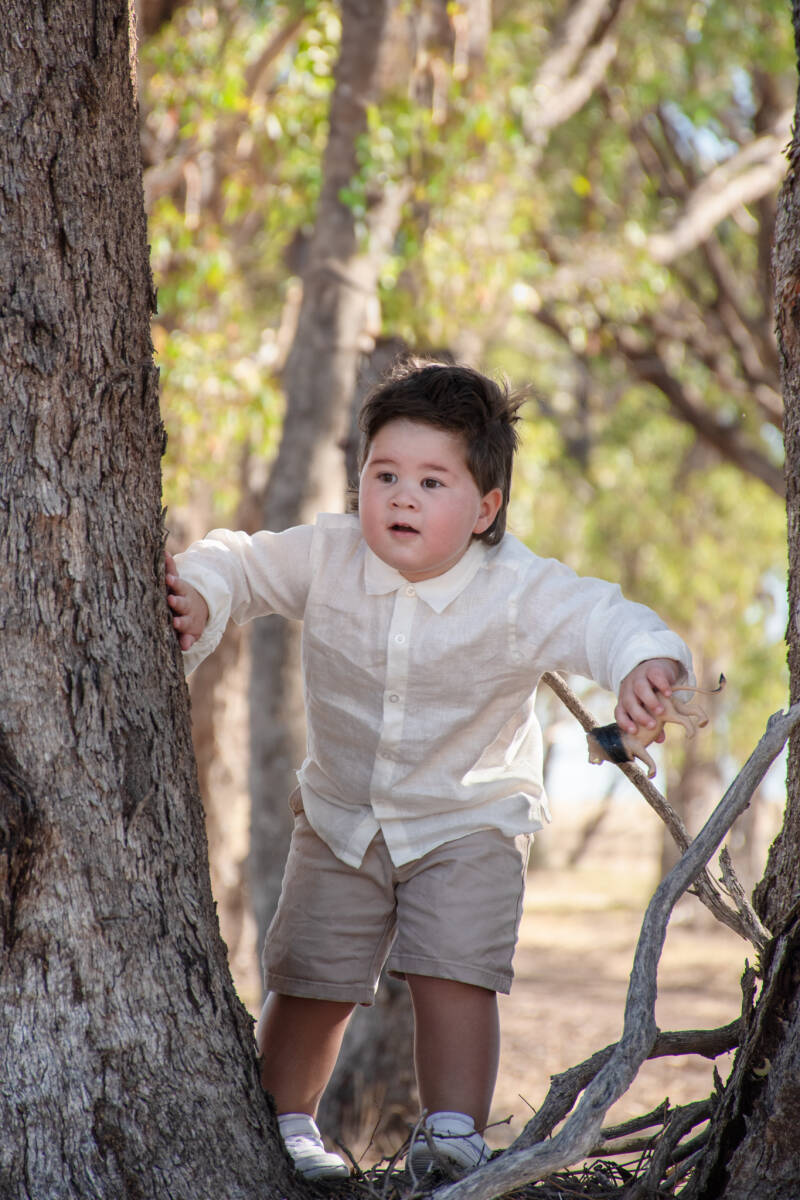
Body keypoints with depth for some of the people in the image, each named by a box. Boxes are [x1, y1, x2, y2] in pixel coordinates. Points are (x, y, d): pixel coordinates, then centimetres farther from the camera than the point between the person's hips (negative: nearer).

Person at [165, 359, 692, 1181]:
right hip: (340, 814, 3)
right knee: (308, 981, 7)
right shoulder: (325, 557, -14)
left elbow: (601, 619, -29)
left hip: (470, 821, -3)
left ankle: (454, 1134, -4)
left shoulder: (519, 591, -22)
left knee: (455, 975, -16)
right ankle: (283, 1128, 26)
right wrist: (197, 597, -22)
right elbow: (242, 563, -1)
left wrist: (644, 662, -52)